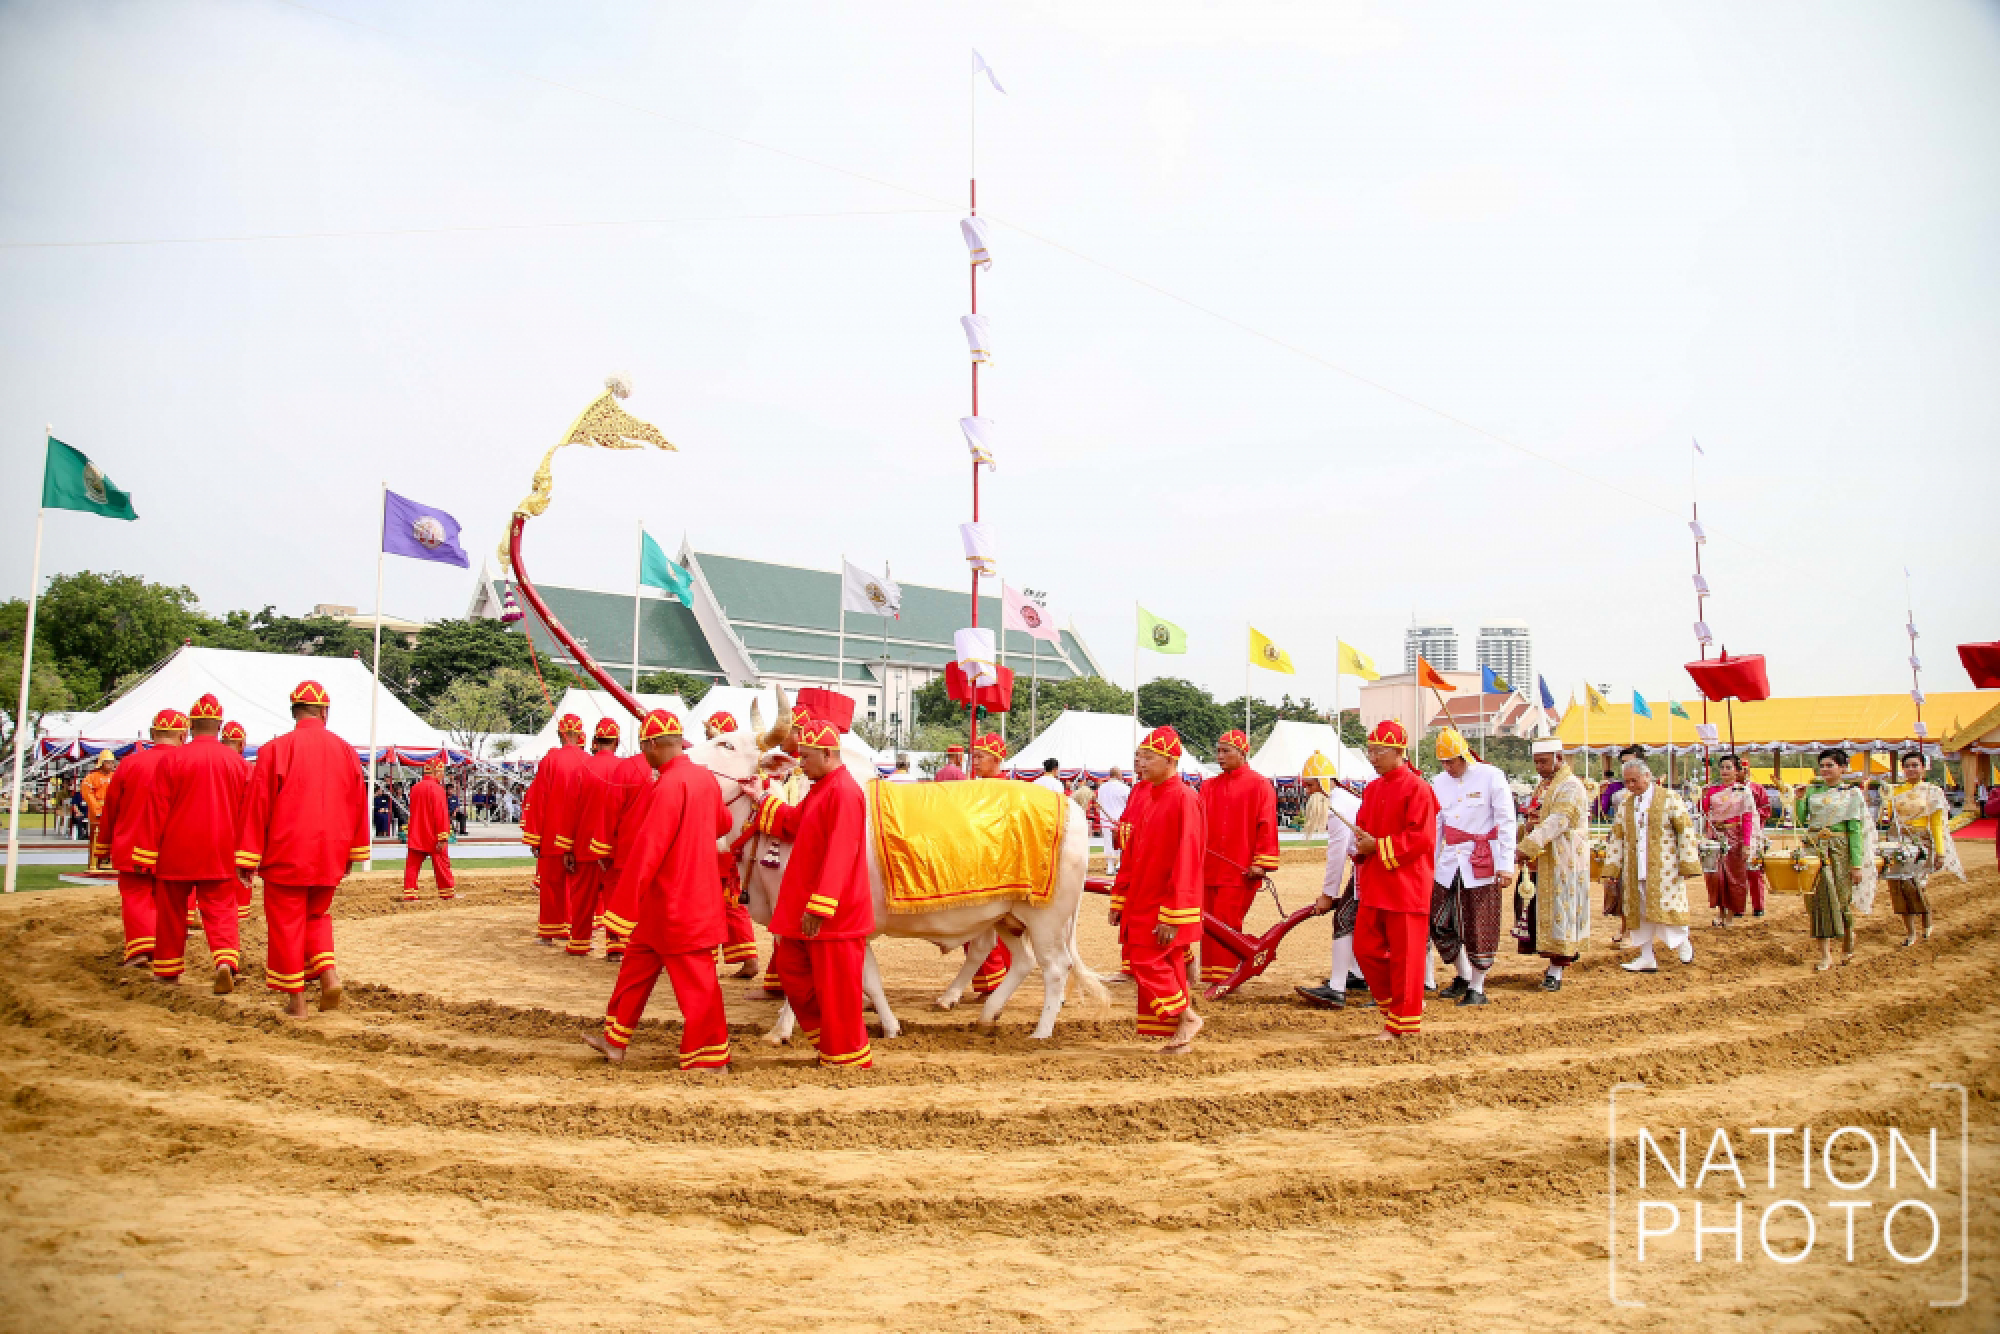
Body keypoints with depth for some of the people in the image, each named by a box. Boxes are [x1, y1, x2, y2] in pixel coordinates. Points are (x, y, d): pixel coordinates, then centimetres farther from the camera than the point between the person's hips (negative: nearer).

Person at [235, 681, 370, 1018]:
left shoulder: (275, 749, -8)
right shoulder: (345, 751, 3)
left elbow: (257, 805, -8)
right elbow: (359, 804, 7)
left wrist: (247, 859, -3)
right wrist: (352, 853, 17)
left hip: (286, 855, -4)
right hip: (330, 856, 4)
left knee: (286, 924, 7)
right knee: (317, 915, 22)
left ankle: (296, 1000, 10)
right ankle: (328, 973, 2)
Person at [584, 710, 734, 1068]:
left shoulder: (669, 785, -22)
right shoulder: (705, 777, 5)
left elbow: (647, 848, -22)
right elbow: (722, 823, 20)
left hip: (675, 903, -9)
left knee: (695, 981, 0)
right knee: (637, 965, 19)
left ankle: (711, 1058, 8)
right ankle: (615, 1040, 30)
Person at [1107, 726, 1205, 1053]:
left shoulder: (1183, 799, -16)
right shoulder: (1148, 796, 11)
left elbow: (1186, 861, -20)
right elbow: (1133, 853, 16)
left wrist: (1172, 916, -21)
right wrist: (1119, 899, 13)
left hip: (1164, 908, -8)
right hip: (1142, 901, 8)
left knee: (1146, 960, -10)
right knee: (1165, 966, 11)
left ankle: (1186, 1017, 4)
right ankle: (1180, 1036, 18)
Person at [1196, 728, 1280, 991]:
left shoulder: (1260, 785, -1)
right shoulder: (1209, 787, 15)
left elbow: (1266, 826, -5)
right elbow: (1200, 824, 16)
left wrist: (1261, 863, -10)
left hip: (1240, 871, -5)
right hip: (1210, 868, 5)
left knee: (1226, 923, -9)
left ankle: (1223, 979, -1)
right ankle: (1209, 978, 15)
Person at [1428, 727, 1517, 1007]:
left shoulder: (1490, 777, -4)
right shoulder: (1438, 783, 11)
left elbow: (1506, 823, -5)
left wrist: (1506, 865, -11)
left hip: (1482, 866, -5)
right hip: (1450, 866, 5)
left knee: (1480, 929, -1)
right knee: (1439, 925, 4)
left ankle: (1477, 988, 13)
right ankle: (1463, 977, 24)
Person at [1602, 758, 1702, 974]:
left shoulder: (1669, 798, -1)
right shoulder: (1625, 804, 12)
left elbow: (1685, 830, -3)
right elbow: (1616, 838, 14)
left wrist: (1688, 864, -8)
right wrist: (1612, 869, 9)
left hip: (1663, 867, -4)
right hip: (1635, 870, 4)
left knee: (1666, 907, -5)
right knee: (1640, 911, 4)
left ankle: (1682, 940, 24)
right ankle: (1647, 958, 9)